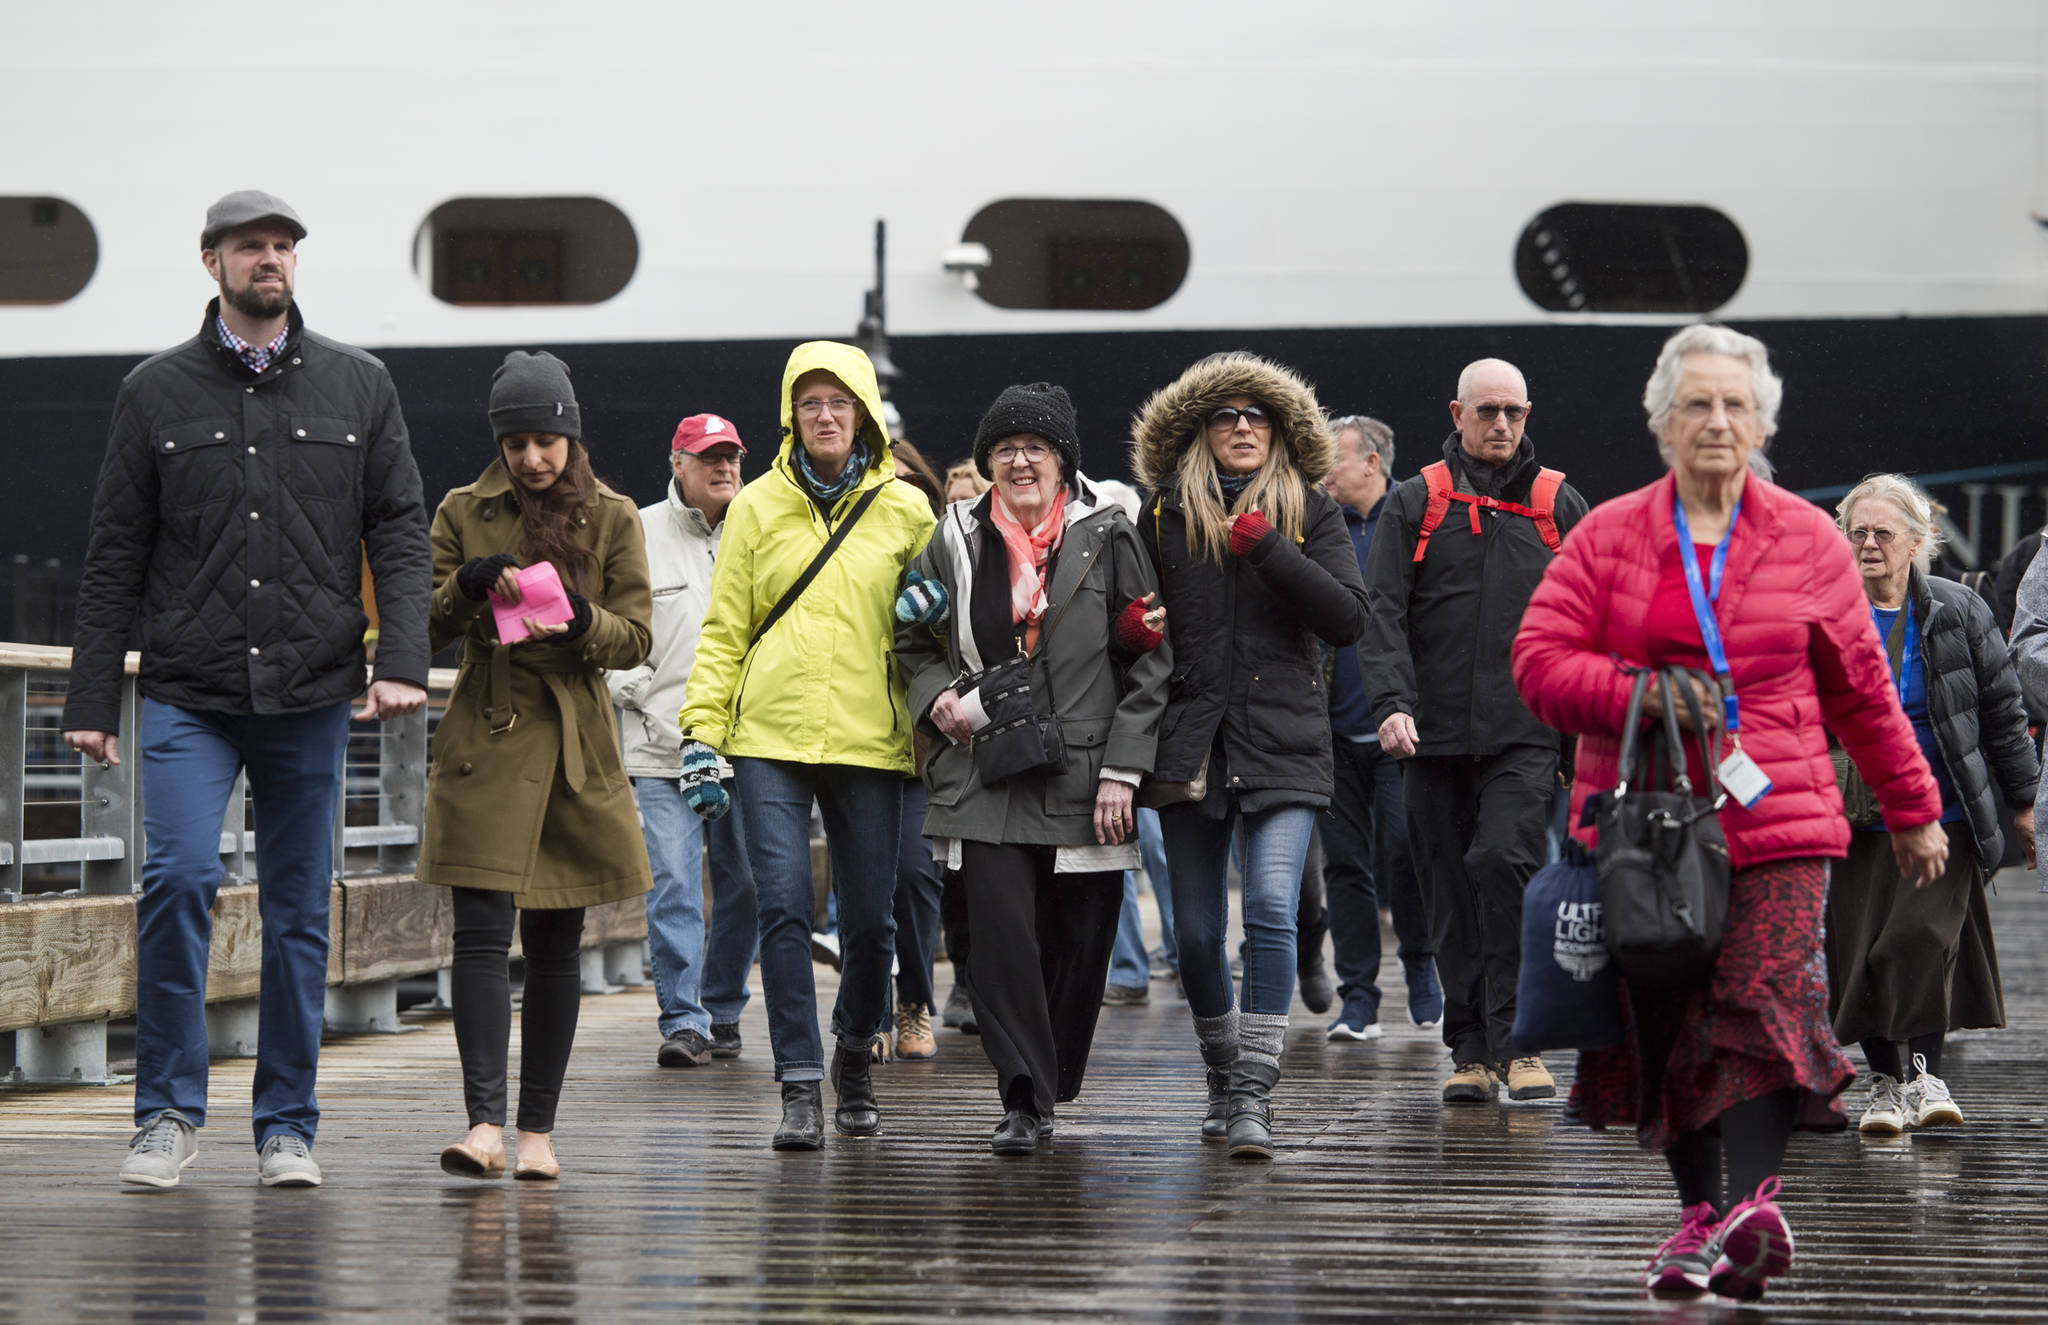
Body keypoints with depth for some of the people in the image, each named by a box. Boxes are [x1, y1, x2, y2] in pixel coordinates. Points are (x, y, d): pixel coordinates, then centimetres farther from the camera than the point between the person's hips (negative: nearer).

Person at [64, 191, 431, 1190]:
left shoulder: (358, 387, 9)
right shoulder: (156, 393, 6)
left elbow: (400, 532, 8)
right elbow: (115, 556, 6)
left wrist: (402, 660, -6)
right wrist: (92, 698, 1)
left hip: (310, 696, 2)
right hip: (188, 695, -1)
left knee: (299, 911, 5)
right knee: (179, 876, -17)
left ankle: (287, 1126, 14)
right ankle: (169, 1110, -4)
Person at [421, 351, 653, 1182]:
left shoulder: (612, 520, 7)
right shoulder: (463, 513, 8)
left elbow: (636, 638, 3)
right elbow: (424, 624, 5)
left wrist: (581, 621, -17)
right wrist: (468, 585, -14)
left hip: (575, 746, 1)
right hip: (485, 741, -1)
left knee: (555, 943, 5)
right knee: (483, 931, -13)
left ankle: (538, 1130, 13)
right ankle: (485, 1123, -20)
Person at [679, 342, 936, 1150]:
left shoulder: (905, 510, 7)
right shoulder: (757, 507, 7)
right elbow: (724, 631, 7)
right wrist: (702, 732, 0)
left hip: (869, 741, 1)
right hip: (770, 737, 0)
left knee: (869, 918, 3)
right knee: (783, 908, -11)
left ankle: (854, 1057, 28)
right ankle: (801, 1086, -8)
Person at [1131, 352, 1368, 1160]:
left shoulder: (1309, 513, 5)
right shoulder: (1163, 513, 8)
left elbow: (1348, 620, -6)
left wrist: (1269, 549, -15)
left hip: (1283, 744, -2)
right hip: (1191, 744, 2)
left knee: (1272, 910, -18)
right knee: (1196, 932, 6)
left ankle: (1254, 1099, -19)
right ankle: (1224, 1076, 27)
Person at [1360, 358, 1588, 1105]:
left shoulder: (1559, 505, 11)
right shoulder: (1414, 504, 9)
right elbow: (1382, 611, 1)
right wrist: (1391, 702, -14)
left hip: (1526, 732, -1)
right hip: (1436, 734, 2)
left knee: (1505, 861, -20)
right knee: (1451, 895, 4)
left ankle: (1517, 1042, -14)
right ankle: (1471, 1050, 12)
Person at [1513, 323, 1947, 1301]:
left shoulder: (1807, 542, 8)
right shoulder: (1608, 538, 7)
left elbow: (1860, 690, 15)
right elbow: (1540, 661, 1)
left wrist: (1913, 810, 19)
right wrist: (1641, 696, -14)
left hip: (1777, 823, -2)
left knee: (1767, 998, -19)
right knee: (1663, 1025, 4)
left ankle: (1753, 1206, -26)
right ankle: (1699, 1214, 15)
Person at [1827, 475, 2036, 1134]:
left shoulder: (1958, 613, 2)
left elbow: (2002, 710, 9)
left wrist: (2022, 801, 10)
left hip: (1942, 813, -1)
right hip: (1854, 822, 1)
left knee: (1924, 938, -16)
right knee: (1858, 950, -2)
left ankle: (1925, 1072, -2)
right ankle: (1885, 1081, 14)